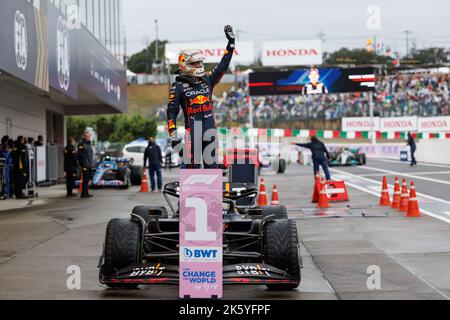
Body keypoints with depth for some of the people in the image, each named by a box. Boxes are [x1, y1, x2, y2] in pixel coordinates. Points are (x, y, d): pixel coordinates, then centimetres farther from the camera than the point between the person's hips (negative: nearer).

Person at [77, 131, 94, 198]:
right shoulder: (82, 145, -10)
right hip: (85, 166, -9)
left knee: (87, 179, 12)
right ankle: (84, 193, -4)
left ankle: (86, 193, 17)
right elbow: (79, 156, -14)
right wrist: (82, 165, -18)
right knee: (85, 179, -8)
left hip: (89, 165, 9)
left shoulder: (88, 144, 18)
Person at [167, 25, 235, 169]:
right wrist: (173, 135, -10)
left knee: (211, 163, 8)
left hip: (210, 127, 5)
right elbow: (172, 111, -3)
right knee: (192, 164, -6)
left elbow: (223, 65, 12)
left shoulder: (207, 79, 12)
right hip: (192, 129, -5)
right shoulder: (179, 86, -1)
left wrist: (231, 42, 8)